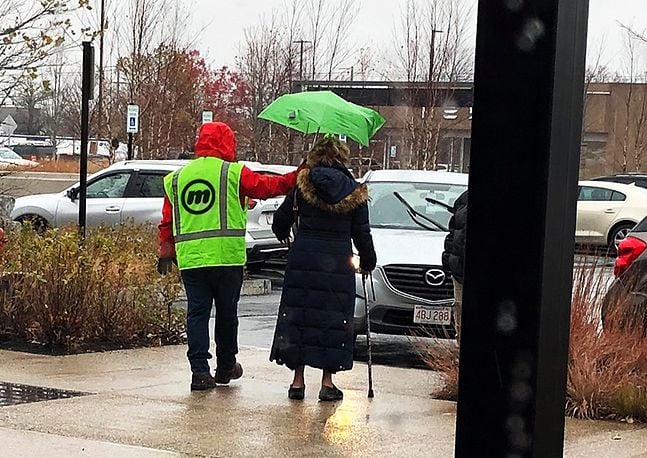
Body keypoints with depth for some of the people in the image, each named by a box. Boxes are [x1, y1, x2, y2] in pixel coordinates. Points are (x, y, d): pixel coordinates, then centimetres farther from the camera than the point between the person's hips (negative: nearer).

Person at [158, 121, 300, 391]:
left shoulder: (176, 178, 12)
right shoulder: (233, 173, -3)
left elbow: (167, 221, 14)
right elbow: (265, 187, 0)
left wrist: (166, 252, 22)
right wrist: (297, 179, 11)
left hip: (190, 258, 3)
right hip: (226, 257, -3)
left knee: (197, 313, 4)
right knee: (227, 312, 11)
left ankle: (200, 370, -5)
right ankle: (226, 366, 24)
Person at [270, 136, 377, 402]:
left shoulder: (302, 184, 1)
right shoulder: (355, 192, 1)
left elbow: (281, 220, 6)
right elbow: (362, 234, 5)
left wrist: (283, 236, 28)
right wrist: (368, 261, 21)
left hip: (303, 259, 0)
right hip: (339, 262, 0)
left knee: (298, 316, 8)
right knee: (334, 319, 7)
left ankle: (298, 380, 9)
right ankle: (327, 382, 5)